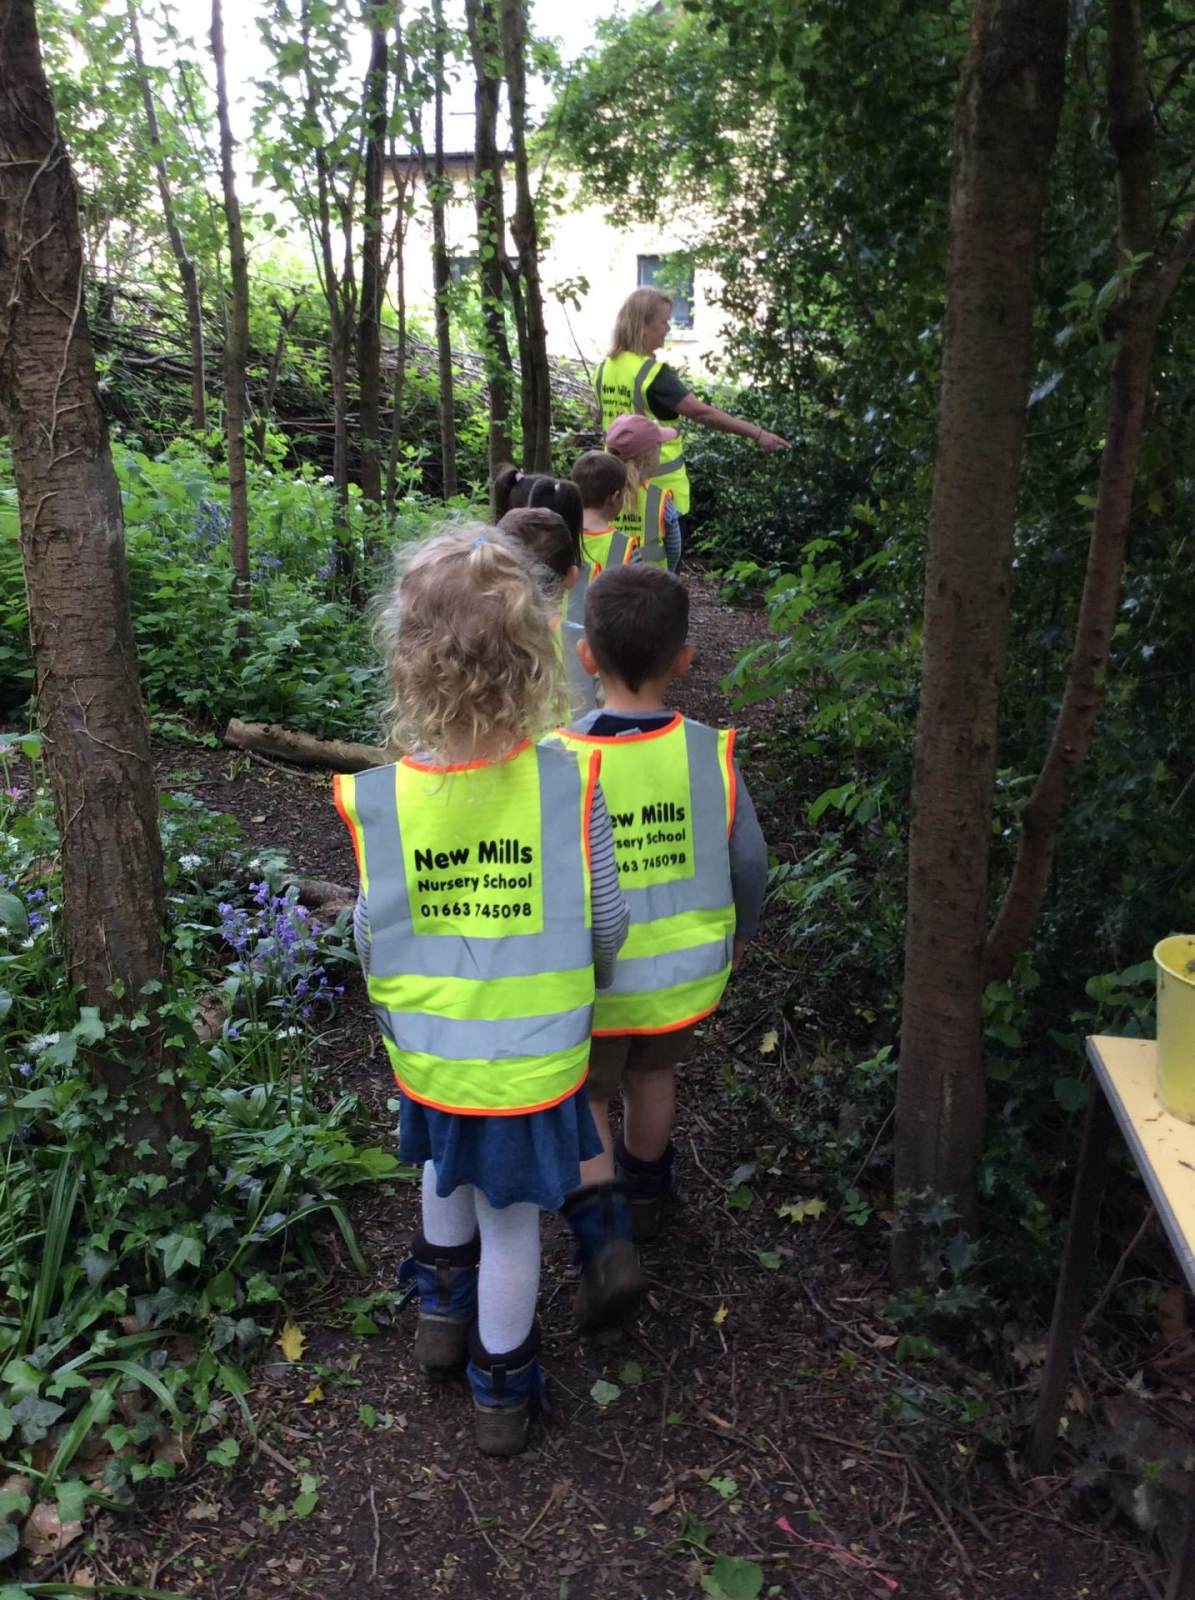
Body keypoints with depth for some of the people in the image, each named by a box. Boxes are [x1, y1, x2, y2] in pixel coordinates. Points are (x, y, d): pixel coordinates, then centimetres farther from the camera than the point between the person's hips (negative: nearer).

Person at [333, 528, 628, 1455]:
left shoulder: (379, 799, -19)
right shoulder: (569, 782, -21)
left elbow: (374, 941, -8)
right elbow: (606, 926, -10)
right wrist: (579, 987, 12)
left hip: (427, 1055, 2)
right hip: (535, 1057, -1)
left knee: (447, 1166, 33)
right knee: (511, 1219, 18)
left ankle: (442, 1308, 51)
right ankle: (502, 1390, 39)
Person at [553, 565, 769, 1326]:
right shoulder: (711, 754, -15)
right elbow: (750, 861, -3)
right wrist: (741, 932, 17)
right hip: (686, 973, 3)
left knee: (585, 1097, 19)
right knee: (655, 1073, 28)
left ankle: (602, 1233, 4)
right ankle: (646, 1193, 49)